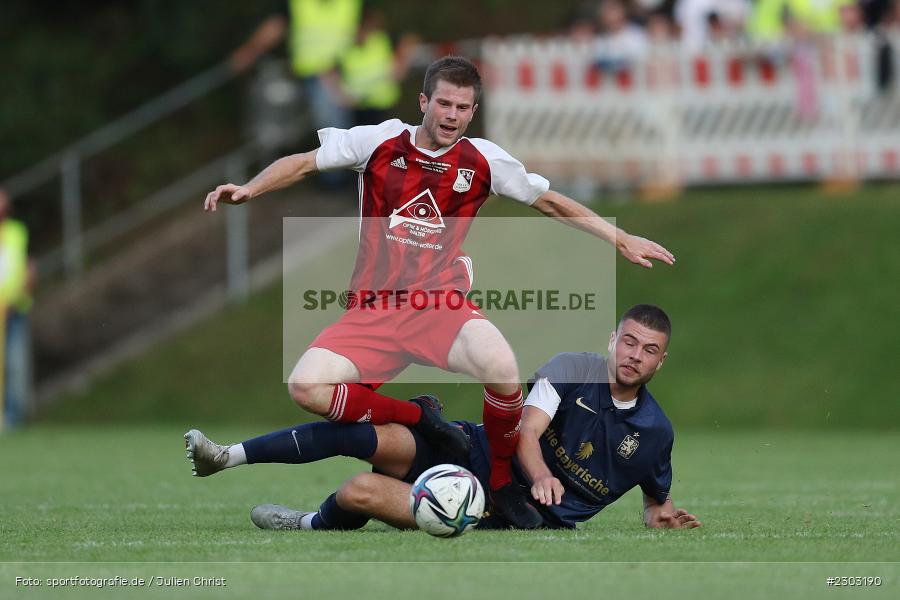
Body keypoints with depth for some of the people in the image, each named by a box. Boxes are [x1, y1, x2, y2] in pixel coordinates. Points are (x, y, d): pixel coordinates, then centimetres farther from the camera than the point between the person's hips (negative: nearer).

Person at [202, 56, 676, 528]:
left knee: (501, 367, -34)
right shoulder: (380, 142, 0)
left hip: (441, 307, -1)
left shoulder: (484, 161, 2)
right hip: (372, 312, 1)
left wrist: (622, 239, 12)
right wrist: (249, 189, -8)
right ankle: (417, 419, 0)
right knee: (305, 387, -25)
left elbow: (549, 201, 14)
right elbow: (304, 164, 8)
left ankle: (502, 483, -7)